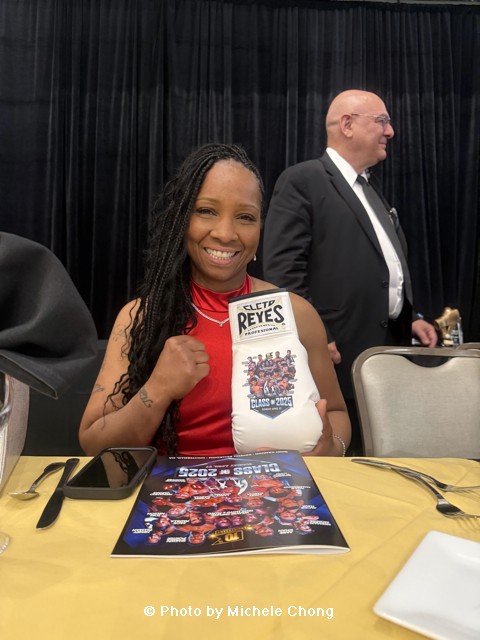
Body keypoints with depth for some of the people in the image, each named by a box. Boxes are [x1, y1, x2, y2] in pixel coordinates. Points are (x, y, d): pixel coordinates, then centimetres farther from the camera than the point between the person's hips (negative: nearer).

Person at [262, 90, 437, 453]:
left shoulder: (372, 192, 21)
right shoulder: (302, 181, -6)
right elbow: (283, 270, -16)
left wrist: (411, 319, 13)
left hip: (390, 347, 8)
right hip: (338, 353, -8)